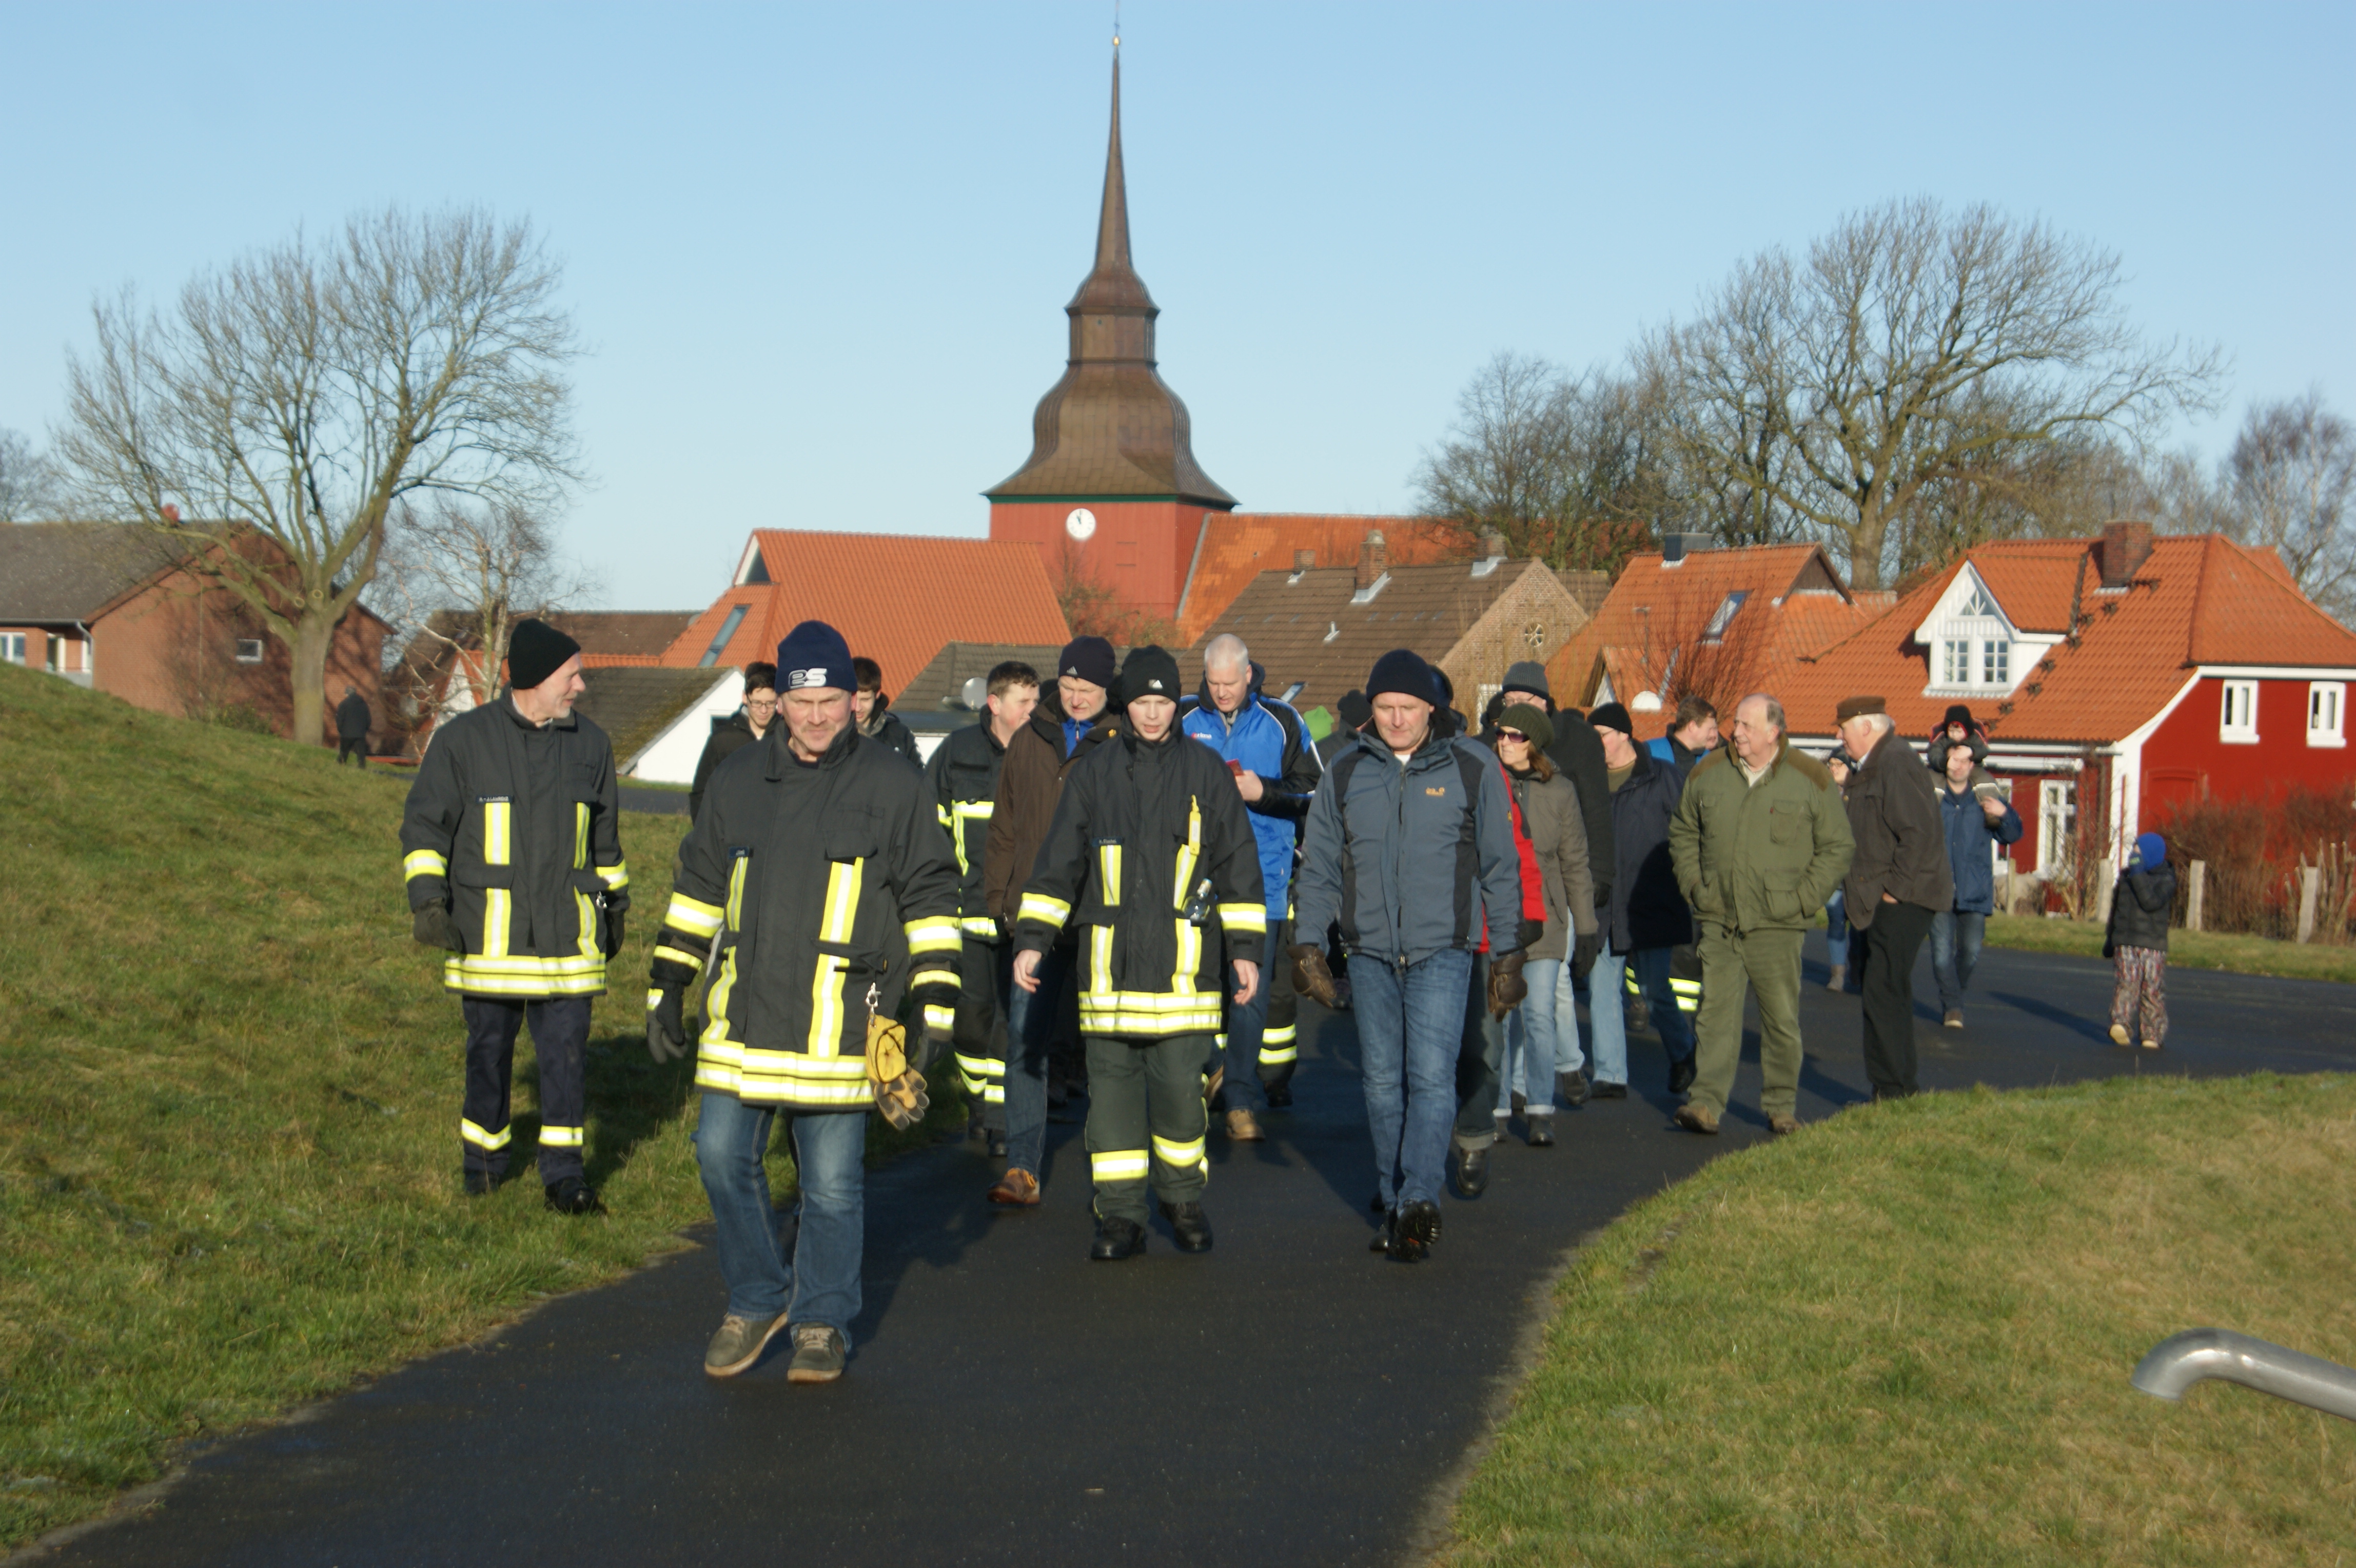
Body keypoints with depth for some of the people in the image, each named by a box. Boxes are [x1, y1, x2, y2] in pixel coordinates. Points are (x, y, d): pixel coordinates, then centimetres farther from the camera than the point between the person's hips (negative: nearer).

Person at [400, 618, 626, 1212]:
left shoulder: (590, 743, 7)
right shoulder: (463, 740, -3)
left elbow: (606, 836, 19)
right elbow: (424, 823, -1)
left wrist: (615, 904, 22)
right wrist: (428, 899, -12)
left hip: (567, 935, 2)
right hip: (487, 935, -2)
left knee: (565, 1053, -2)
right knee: (489, 1052, 9)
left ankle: (564, 1174, 6)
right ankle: (483, 1155, 27)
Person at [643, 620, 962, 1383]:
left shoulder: (891, 783, 0)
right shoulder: (738, 780, 9)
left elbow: (929, 898, 2)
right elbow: (697, 886, 17)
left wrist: (934, 1006, -4)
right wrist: (666, 991, 14)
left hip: (837, 1024, -3)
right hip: (741, 1014, 4)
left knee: (833, 1182, 3)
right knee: (723, 1156, 4)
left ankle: (823, 1323, 19)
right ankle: (758, 1301, 24)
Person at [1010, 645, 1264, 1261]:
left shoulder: (1206, 773, 6)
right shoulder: (1094, 773, 8)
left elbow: (1237, 864, 10)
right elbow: (1058, 862, 11)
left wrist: (1245, 948, 6)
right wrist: (1032, 938, 5)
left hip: (1183, 957, -1)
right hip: (1109, 959, 1)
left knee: (1181, 1085, -3)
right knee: (1111, 1086, 2)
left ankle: (1182, 1197, 19)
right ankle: (1120, 1216, 11)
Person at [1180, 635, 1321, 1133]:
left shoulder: (1281, 722, 5)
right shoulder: (1183, 721, 7)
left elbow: (1314, 792, 6)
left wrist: (1263, 792, -10)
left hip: (1262, 881, -1)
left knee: (1251, 993, -4)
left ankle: (1242, 1100, 2)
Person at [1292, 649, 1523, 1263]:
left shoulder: (1472, 770, 1)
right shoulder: (1345, 775, 7)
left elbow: (1500, 868, 6)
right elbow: (1318, 867, 11)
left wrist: (1507, 952, 5)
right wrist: (1307, 943, 3)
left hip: (1442, 951, -3)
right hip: (1370, 954, 3)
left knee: (1432, 1075, -14)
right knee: (1382, 1082, 6)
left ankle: (1420, 1200, -18)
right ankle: (1392, 1203, 15)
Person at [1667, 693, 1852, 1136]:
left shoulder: (1810, 779, -1)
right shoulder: (1707, 773, 7)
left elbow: (1837, 846, 4)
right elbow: (1682, 831, 20)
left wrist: (1804, 899, -3)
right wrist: (1692, 884, 8)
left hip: (1776, 925, -2)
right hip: (1717, 921, 2)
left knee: (1782, 1020, 4)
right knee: (1716, 1013, -3)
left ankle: (1781, 1108, 15)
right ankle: (1706, 1105, -4)